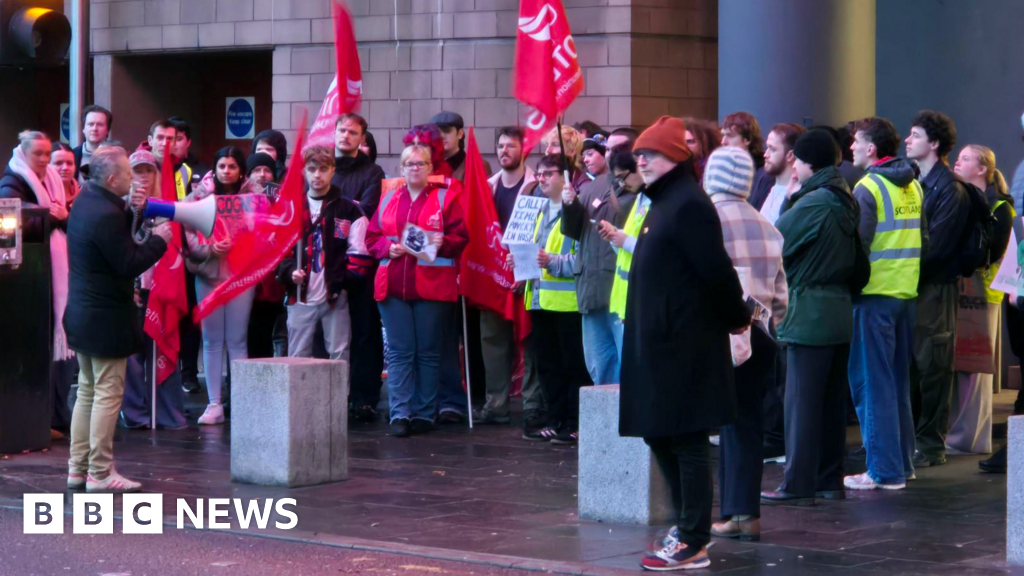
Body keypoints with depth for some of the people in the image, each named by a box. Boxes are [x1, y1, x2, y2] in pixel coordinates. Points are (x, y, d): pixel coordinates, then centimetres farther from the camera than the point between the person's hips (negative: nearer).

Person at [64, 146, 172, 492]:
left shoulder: (87, 202, 7)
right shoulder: (106, 214, -23)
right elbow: (129, 265, -21)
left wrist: (131, 212, 7)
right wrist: (159, 239, -11)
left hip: (83, 315, 10)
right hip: (106, 319, -10)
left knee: (88, 392, 16)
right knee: (108, 395, -2)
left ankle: (78, 469, 19)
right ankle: (100, 473, 1)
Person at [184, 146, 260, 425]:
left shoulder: (252, 196, 0)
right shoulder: (200, 196, 2)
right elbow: (189, 232, -1)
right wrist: (210, 248, -16)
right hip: (208, 273, 1)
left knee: (237, 340, 1)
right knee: (211, 339, 5)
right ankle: (214, 403, 9)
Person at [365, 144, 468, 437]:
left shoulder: (445, 198, 6)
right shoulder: (388, 199, 15)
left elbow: (460, 238, 0)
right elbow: (372, 238, 13)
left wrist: (442, 243, -19)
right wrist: (388, 248, -6)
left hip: (432, 288, -2)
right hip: (393, 286, 2)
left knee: (429, 352, 1)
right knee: (399, 352, -1)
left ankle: (424, 414, 8)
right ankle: (400, 414, -3)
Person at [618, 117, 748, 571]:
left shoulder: (688, 205, -15)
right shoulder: (664, 203, 15)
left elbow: (716, 271, -19)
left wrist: (736, 318, -7)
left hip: (685, 345, -10)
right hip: (660, 343, 10)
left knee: (686, 440, -5)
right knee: (661, 436, 14)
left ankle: (693, 542, 0)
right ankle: (687, 526, 24)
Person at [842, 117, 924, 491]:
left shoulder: (868, 188, -13)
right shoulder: (913, 186, 11)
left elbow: (858, 245, -16)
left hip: (875, 293, -8)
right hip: (907, 292, 8)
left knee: (872, 382, -3)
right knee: (898, 381, 16)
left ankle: (885, 470, -4)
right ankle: (903, 462, 21)